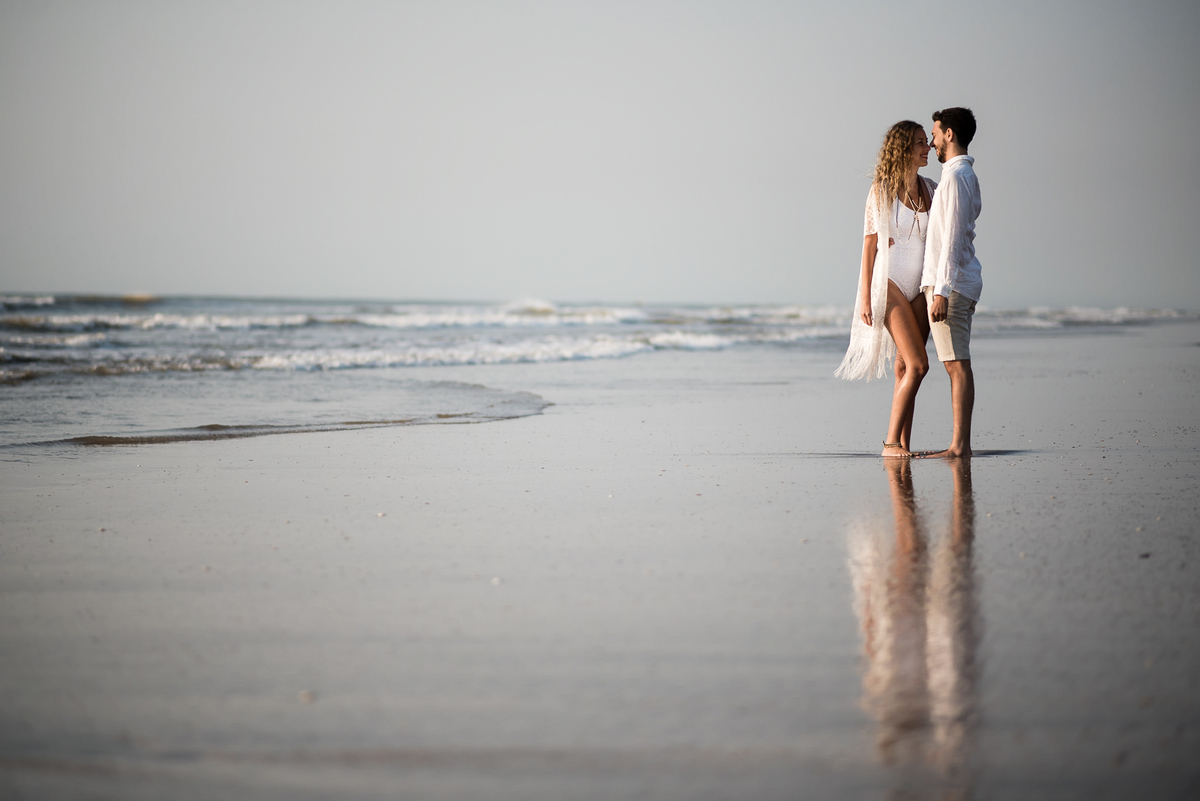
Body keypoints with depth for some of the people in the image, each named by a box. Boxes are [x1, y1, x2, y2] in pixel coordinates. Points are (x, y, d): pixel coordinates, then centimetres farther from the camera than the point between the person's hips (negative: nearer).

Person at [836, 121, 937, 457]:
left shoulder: (930, 189, 9)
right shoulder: (882, 190, -5)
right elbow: (870, 244, -4)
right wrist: (865, 296, -8)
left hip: (921, 287, 5)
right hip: (891, 282, -5)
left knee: (905, 366, 4)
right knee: (918, 364, -14)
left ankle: (903, 443, 6)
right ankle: (891, 442, -9)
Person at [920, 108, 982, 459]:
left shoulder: (956, 176, -12)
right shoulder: (967, 176, 19)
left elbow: (952, 237, -19)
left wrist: (942, 291, -22)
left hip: (950, 283, -10)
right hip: (963, 281, 10)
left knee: (957, 364, -10)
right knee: (958, 364, 7)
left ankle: (959, 445, -11)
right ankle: (961, 443, 7)